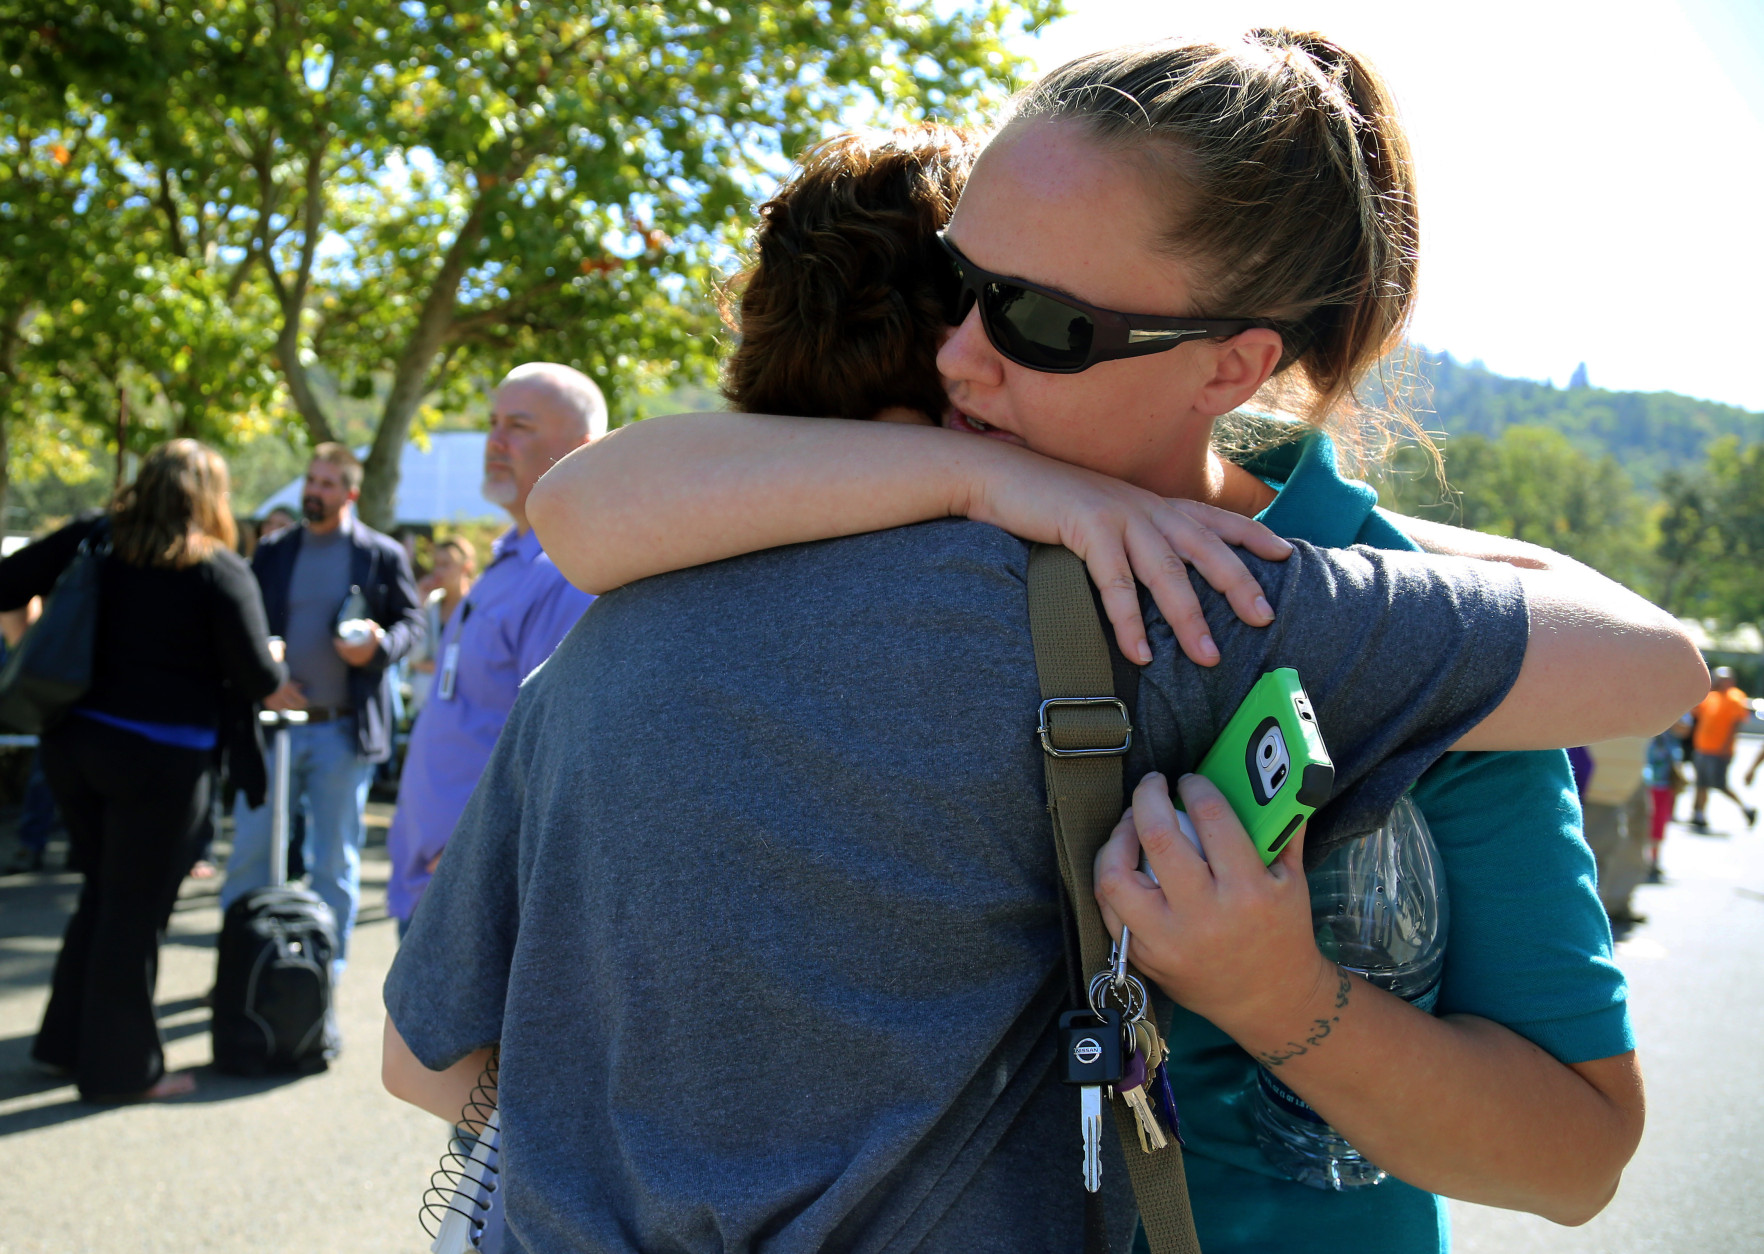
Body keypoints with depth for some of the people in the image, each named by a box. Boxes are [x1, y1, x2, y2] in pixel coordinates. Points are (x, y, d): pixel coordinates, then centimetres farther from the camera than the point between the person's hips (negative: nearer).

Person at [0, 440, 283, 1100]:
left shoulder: (94, 539, 3)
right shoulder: (220, 571, -9)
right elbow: (256, 679, -11)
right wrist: (275, 674, 10)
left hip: (73, 742, 5)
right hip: (159, 759, -5)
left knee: (101, 892, 21)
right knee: (134, 908, 5)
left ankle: (66, 1040, 30)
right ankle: (121, 1067, 15)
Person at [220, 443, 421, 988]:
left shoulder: (383, 555, 2)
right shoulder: (272, 552, 9)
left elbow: (411, 621, 4)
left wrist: (379, 645, -17)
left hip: (344, 729, -2)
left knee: (335, 859, 7)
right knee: (250, 850, 4)